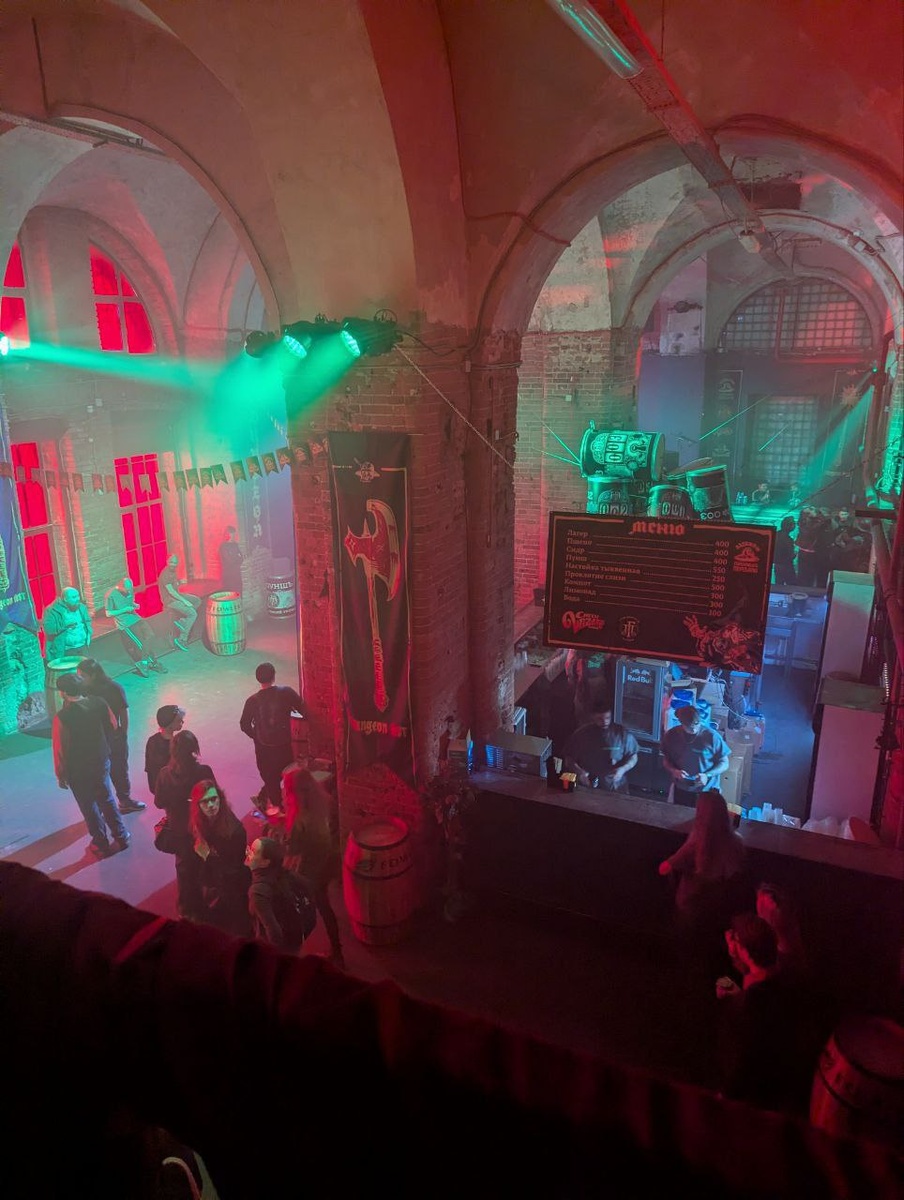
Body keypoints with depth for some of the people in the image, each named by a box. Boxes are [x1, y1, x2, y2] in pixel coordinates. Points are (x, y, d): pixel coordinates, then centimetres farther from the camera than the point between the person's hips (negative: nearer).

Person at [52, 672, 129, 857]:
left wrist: (60, 775, -4)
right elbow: (113, 727, 1)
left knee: (89, 807, 15)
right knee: (107, 800, 23)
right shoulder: (99, 702, -13)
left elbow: (60, 750, -18)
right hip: (102, 761, 4)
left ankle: (102, 845, 30)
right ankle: (121, 837, 34)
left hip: (78, 771, -4)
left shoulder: (62, 717, -27)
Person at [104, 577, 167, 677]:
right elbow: (108, 613, -9)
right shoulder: (110, 596, -15)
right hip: (124, 623, -6)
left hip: (134, 617, 6)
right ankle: (153, 663, 7)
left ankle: (143, 663, -1)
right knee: (141, 644, -8)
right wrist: (124, 610, -17)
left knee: (150, 635, -10)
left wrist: (135, 605, -3)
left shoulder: (130, 590, 3)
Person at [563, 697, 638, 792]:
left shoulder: (622, 733, -2)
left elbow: (633, 757, 10)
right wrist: (579, 772, -13)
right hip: (587, 789, -1)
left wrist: (623, 769, -9)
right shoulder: (580, 734, -3)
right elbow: (569, 759, 6)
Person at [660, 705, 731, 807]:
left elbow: (724, 763, -6)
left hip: (706, 792, -2)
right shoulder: (671, 735, -9)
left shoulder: (712, 736, -16)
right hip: (680, 791, 2)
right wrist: (674, 771, -17)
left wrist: (707, 775, -21)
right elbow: (666, 760, 4)